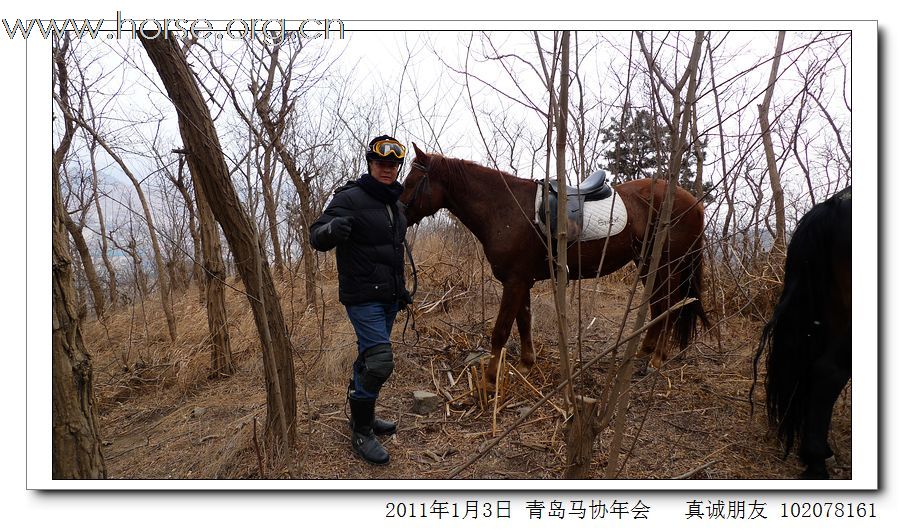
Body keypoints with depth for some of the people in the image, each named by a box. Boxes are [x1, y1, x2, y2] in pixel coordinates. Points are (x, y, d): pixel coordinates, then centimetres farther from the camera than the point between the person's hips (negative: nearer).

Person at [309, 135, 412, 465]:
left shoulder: (396, 205, 13)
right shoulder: (351, 199, -12)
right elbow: (317, 239, -21)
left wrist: (401, 288, 23)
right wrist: (331, 229, -44)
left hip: (388, 298, 8)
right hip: (363, 298, -8)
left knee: (371, 356, 18)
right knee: (379, 360, -14)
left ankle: (361, 415, 34)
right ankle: (361, 433, 2)